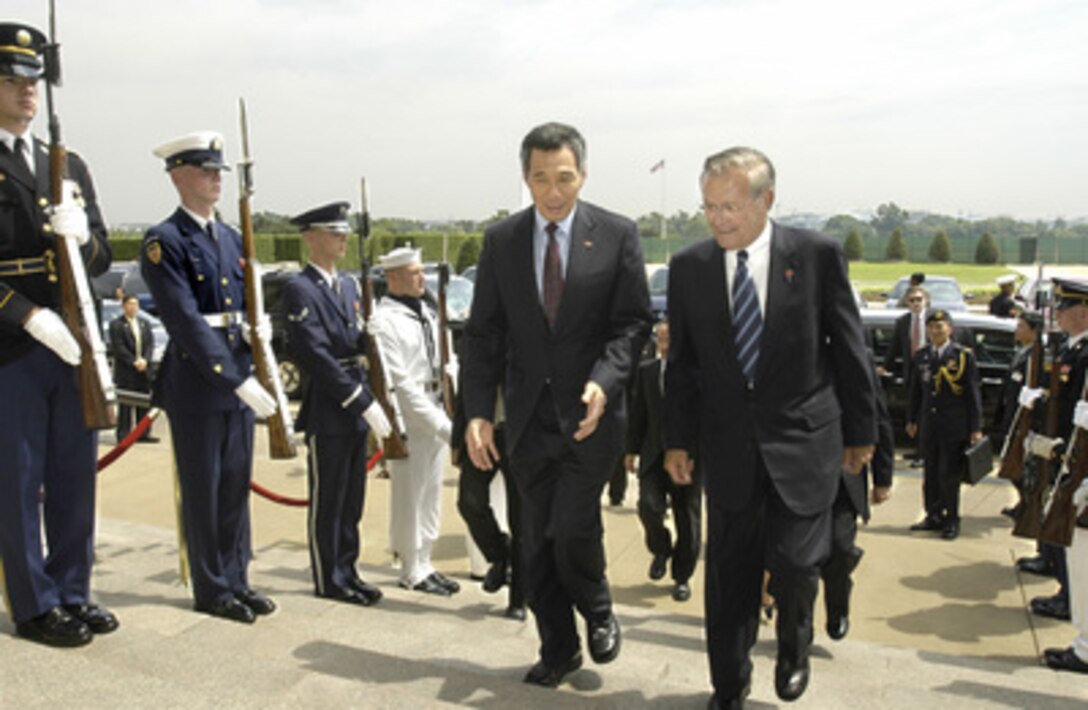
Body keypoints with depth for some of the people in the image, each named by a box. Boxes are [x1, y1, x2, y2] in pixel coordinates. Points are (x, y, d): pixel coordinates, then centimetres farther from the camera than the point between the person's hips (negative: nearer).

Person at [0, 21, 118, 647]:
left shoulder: (70, 165, 15)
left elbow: (102, 258, 12)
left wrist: (82, 234, -10)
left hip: (73, 347, 6)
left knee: (76, 479, 12)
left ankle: (73, 593, 25)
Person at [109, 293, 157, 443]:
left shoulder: (144, 323, 15)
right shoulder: (116, 324, -2)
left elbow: (151, 343, 8)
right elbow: (118, 347, -10)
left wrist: (145, 360, -8)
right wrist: (133, 362, -15)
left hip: (144, 369, 5)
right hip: (125, 371, -5)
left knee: (144, 403, 7)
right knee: (125, 404, -3)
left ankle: (144, 433, 12)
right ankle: (124, 434, 1)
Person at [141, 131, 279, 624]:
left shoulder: (231, 238, 13)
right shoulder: (163, 242, -9)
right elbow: (187, 322, -18)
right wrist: (235, 379, -24)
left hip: (239, 379, 7)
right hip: (195, 383, -6)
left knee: (236, 485, 13)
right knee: (202, 489, 4)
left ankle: (236, 580, 25)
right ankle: (211, 589, 17)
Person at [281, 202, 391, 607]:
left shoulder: (348, 285, 15)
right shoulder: (300, 290, -12)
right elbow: (317, 357, -19)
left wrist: (369, 400, 9)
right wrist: (365, 403, -20)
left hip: (355, 410, 8)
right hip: (327, 413, -8)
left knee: (352, 500, 15)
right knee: (327, 502, 5)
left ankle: (346, 572, 27)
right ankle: (328, 581, 18)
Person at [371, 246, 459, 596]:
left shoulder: (427, 313, 14)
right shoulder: (384, 321, -13)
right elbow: (400, 383, -18)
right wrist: (442, 424, -19)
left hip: (437, 414, 8)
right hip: (407, 419, -8)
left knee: (431, 494, 15)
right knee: (409, 497, 2)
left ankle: (425, 564, 28)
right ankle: (412, 571, 16)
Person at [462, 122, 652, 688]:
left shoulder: (617, 235, -2)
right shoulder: (500, 240, 4)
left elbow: (633, 322, -3)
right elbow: (483, 333, 4)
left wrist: (603, 381, -20)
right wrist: (478, 412, -4)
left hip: (590, 413, -3)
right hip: (529, 416, 3)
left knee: (572, 526, -11)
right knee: (538, 541, 11)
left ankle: (598, 612, 23)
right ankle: (558, 648, 30)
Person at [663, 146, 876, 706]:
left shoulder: (818, 255, -4)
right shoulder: (689, 266, 1)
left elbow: (849, 349, 2)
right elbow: (681, 363, 7)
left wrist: (860, 431, 6)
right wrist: (678, 440, 7)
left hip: (803, 440, -1)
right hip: (728, 446, 2)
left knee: (793, 564, -4)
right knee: (728, 576, 8)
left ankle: (794, 647, 31)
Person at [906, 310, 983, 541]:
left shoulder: (964, 355, -4)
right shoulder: (921, 356, 8)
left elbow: (973, 393, -4)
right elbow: (915, 390, 15)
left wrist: (976, 428, -6)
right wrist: (912, 419, 14)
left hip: (954, 427, -4)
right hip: (928, 425, 4)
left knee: (949, 475, -1)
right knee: (931, 474, 11)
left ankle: (952, 520, 12)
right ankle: (933, 516, 22)